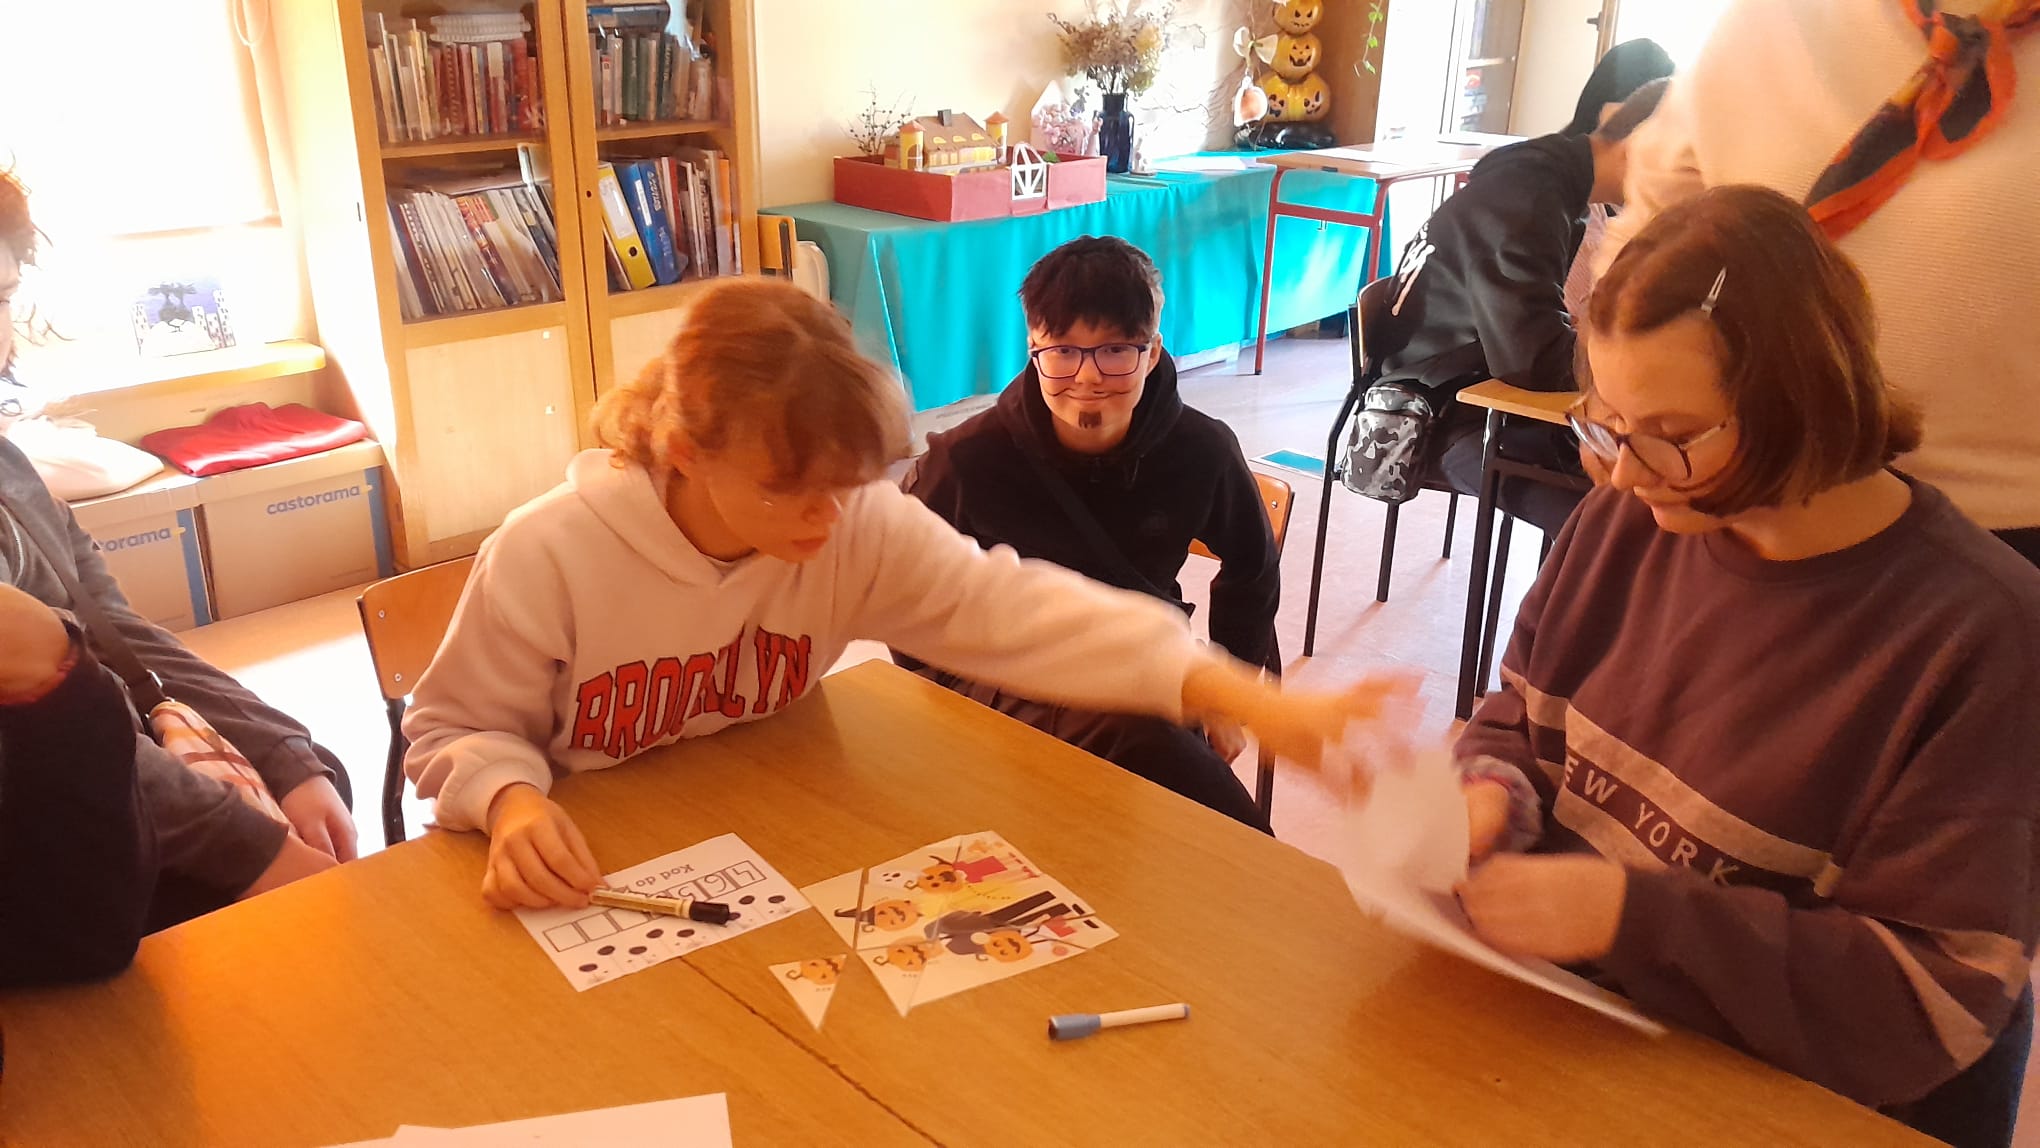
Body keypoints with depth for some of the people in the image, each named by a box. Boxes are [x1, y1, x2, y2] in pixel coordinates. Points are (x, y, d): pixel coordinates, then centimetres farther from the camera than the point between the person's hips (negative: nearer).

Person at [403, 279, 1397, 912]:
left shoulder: (859, 526, -16)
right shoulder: (549, 557, -22)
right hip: (588, 889, -2)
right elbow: (457, 732, -8)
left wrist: (1247, 700, -40)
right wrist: (512, 801, -32)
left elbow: (1013, 607, -28)